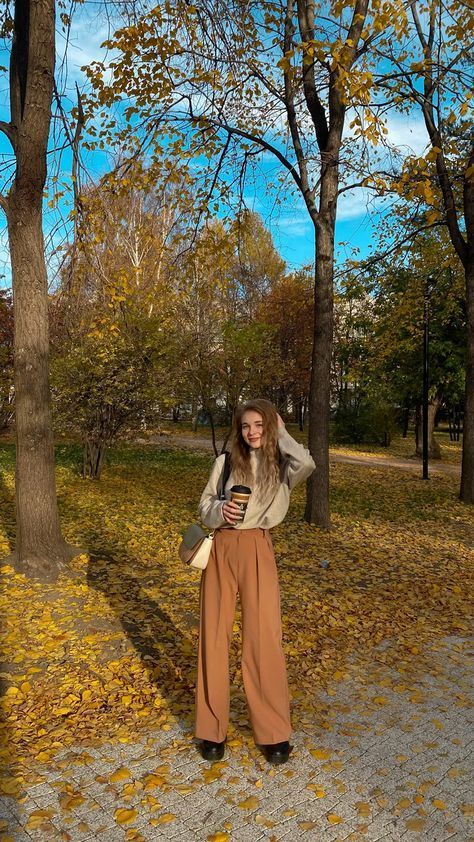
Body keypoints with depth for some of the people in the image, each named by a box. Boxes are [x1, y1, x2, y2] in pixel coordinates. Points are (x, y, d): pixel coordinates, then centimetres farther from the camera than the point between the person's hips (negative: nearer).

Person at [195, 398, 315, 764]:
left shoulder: (281, 466, 2)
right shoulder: (226, 461, 6)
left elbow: (307, 464, -20)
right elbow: (204, 505, 8)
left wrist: (281, 434, -6)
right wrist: (220, 510, -15)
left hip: (257, 551, -2)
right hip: (221, 549, 2)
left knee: (263, 637, -1)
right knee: (214, 635, 7)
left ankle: (274, 731, 18)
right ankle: (213, 728, 24)